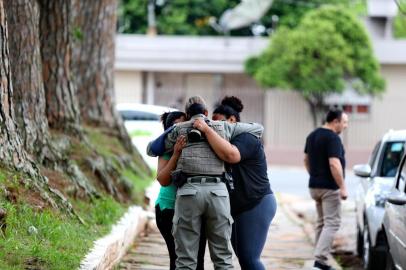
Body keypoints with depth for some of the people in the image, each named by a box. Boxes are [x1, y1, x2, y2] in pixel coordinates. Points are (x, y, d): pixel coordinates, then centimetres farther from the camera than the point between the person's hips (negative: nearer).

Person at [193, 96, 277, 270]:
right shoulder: (228, 140, 17)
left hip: (257, 205, -10)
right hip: (236, 208, 10)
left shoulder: (246, 139, -13)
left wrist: (207, 130, -31)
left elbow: (230, 155, -35)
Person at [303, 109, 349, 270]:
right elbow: (334, 164, -24)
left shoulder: (312, 136, 12)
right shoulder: (333, 138, -16)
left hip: (314, 186, 9)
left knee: (322, 222, 16)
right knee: (332, 223, -8)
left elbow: (306, 160, 21)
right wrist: (343, 187, -21)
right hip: (329, 187, -9)